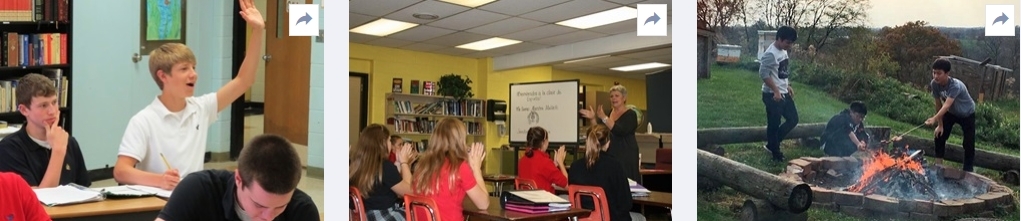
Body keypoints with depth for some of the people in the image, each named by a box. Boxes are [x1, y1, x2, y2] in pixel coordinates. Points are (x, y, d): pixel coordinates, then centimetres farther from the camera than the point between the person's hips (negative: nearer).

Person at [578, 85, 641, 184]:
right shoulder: (608, 113, 14)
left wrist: (604, 118, -24)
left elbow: (620, 131, -21)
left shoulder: (630, 115, -5)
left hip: (625, 157, -6)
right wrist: (592, 119, -5)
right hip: (609, 155, 6)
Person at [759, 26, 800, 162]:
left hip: (784, 94, 10)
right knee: (773, 125, 0)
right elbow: (764, 74, -23)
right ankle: (776, 154, 12)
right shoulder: (770, 54, -20)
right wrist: (776, 91, -23)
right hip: (772, 95, -10)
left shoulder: (783, 51, 10)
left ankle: (771, 144, 23)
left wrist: (787, 86, 17)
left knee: (793, 119, 14)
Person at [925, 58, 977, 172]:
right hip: (951, 113, 5)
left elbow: (947, 105, -53)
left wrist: (934, 119, -68)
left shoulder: (955, 86, -41)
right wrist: (940, 124, -12)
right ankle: (938, 165, 11)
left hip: (967, 114, -5)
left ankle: (968, 170, 3)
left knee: (968, 144, -7)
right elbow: (938, 104, -14)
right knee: (939, 136, 0)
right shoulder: (934, 84, -24)